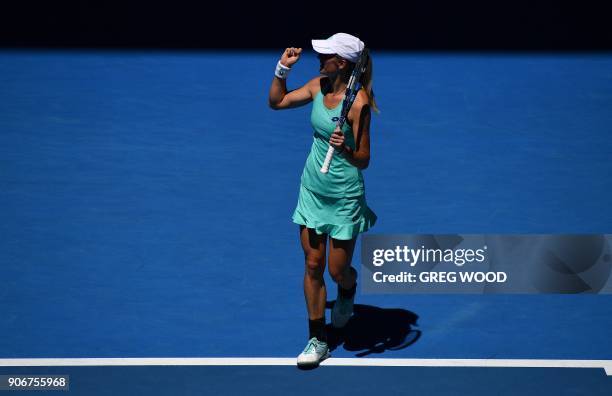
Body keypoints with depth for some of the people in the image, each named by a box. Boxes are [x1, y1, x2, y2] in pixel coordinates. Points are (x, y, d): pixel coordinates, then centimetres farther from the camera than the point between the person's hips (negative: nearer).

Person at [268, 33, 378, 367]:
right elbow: (276, 102, 11)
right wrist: (283, 68, -2)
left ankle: (348, 290, 44)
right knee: (312, 266, 7)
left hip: (344, 198, -6)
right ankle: (317, 341, 16)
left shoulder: (358, 102, -22)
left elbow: (363, 160, -19)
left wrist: (344, 149, -39)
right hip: (312, 191, 6)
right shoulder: (319, 86, -2)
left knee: (338, 271, 6)